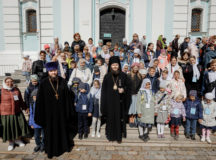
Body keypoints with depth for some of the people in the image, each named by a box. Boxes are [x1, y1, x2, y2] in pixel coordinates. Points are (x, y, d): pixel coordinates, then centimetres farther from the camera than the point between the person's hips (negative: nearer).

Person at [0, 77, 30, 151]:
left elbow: (21, 101, 13)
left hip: (17, 112, 4)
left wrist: (25, 108, 17)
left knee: (20, 126, 8)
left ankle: (18, 140, 32)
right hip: (6, 113, -3)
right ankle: (11, 143, 29)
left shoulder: (16, 90, 5)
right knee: (8, 128, 6)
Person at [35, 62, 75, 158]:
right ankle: (51, 150, 30)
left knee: (63, 128, 17)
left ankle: (64, 146, 38)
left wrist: (69, 110, 1)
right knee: (50, 130, 10)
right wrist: (40, 114, -8)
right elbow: (40, 99, -7)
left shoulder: (62, 81, -3)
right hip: (49, 111, -2)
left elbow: (67, 96, 1)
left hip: (61, 111, 2)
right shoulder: (44, 83, -10)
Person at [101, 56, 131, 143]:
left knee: (120, 118, 5)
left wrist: (123, 89, -16)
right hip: (110, 101, 0)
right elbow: (104, 90, 2)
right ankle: (111, 135, 21)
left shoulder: (123, 75, 2)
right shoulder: (107, 76, 3)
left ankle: (119, 136, 19)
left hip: (120, 101, 0)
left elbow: (128, 86, 5)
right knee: (110, 118, 6)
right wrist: (104, 103, -4)